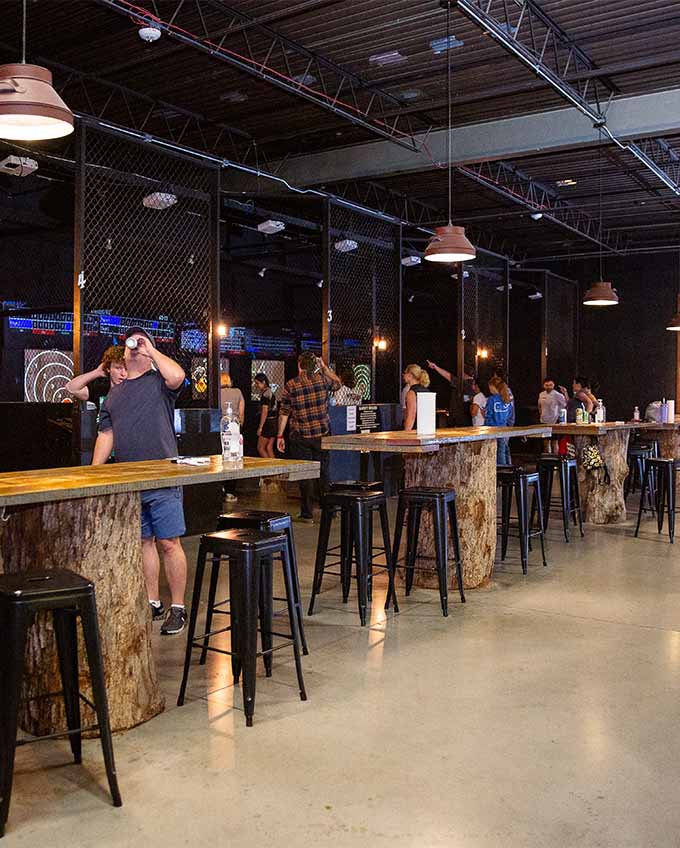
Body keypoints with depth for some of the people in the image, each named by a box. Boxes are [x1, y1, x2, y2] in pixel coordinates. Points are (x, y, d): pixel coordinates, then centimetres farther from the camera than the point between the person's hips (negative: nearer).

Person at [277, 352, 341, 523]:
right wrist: (325, 367, 23)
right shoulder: (322, 379, 0)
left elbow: (284, 412, -2)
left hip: (300, 436, -2)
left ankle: (307, 514, 6)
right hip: (322, 434, 2)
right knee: (323, 471, 13)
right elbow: (337, 383, 22)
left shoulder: (291, 385, -5)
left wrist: (280, 435, 5)